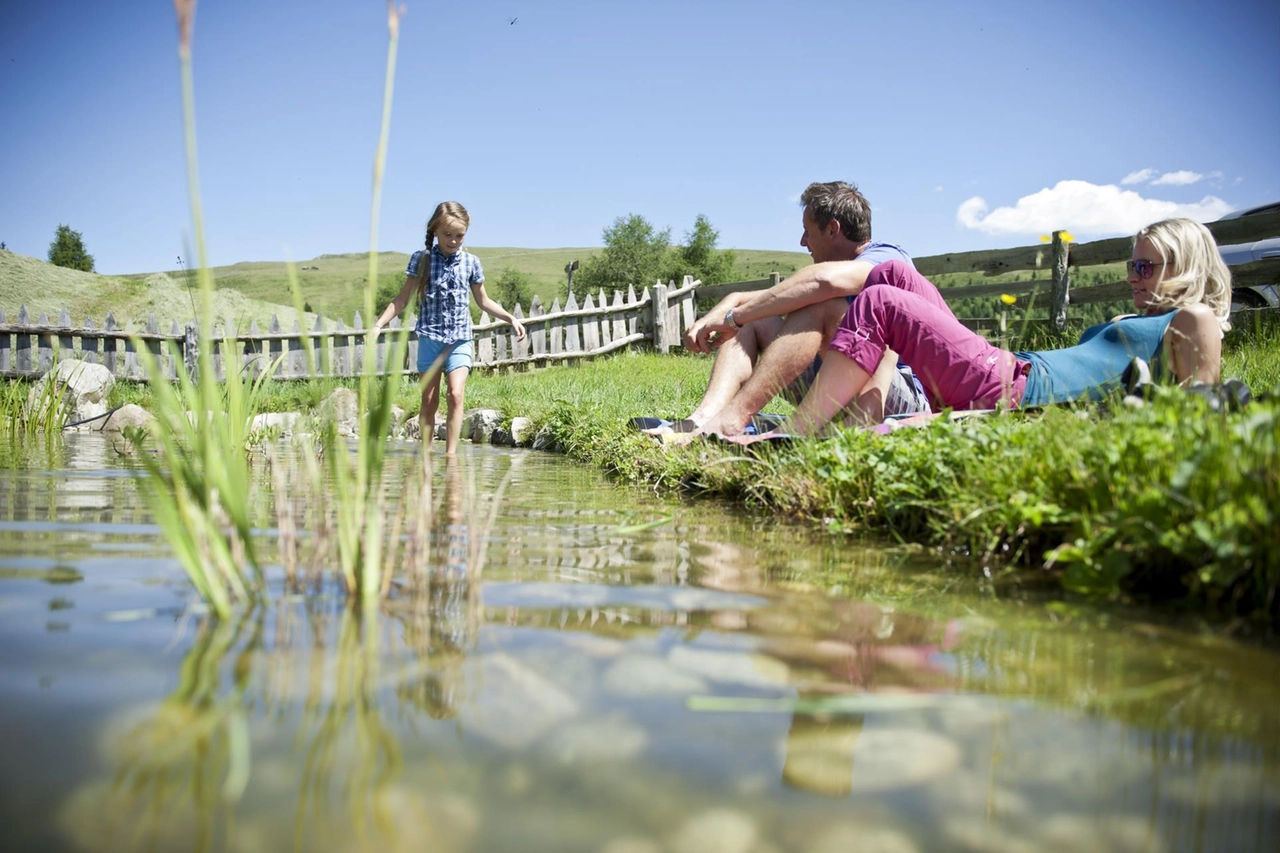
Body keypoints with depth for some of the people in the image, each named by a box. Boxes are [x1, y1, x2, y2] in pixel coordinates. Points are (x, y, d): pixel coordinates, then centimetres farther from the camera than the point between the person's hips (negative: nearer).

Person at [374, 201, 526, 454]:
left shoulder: (470, 262, 4)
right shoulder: (422, 259, 0)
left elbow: (483, 300, 15)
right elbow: (403, 298, 4)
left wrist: (511, 318, 6)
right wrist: (379, 324, -5)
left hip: (459, 339, 0)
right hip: (430, 337, 0)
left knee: (456, 394, -14)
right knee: (429, 400, 5)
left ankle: (451, 454, -11)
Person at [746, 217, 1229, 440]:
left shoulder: (1194, 321, 6)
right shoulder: (1134, 324, 32)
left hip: (1018, 392, -10)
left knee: (879, 303, -14)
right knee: (893, 274, 9)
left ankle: (790, 438, -20)